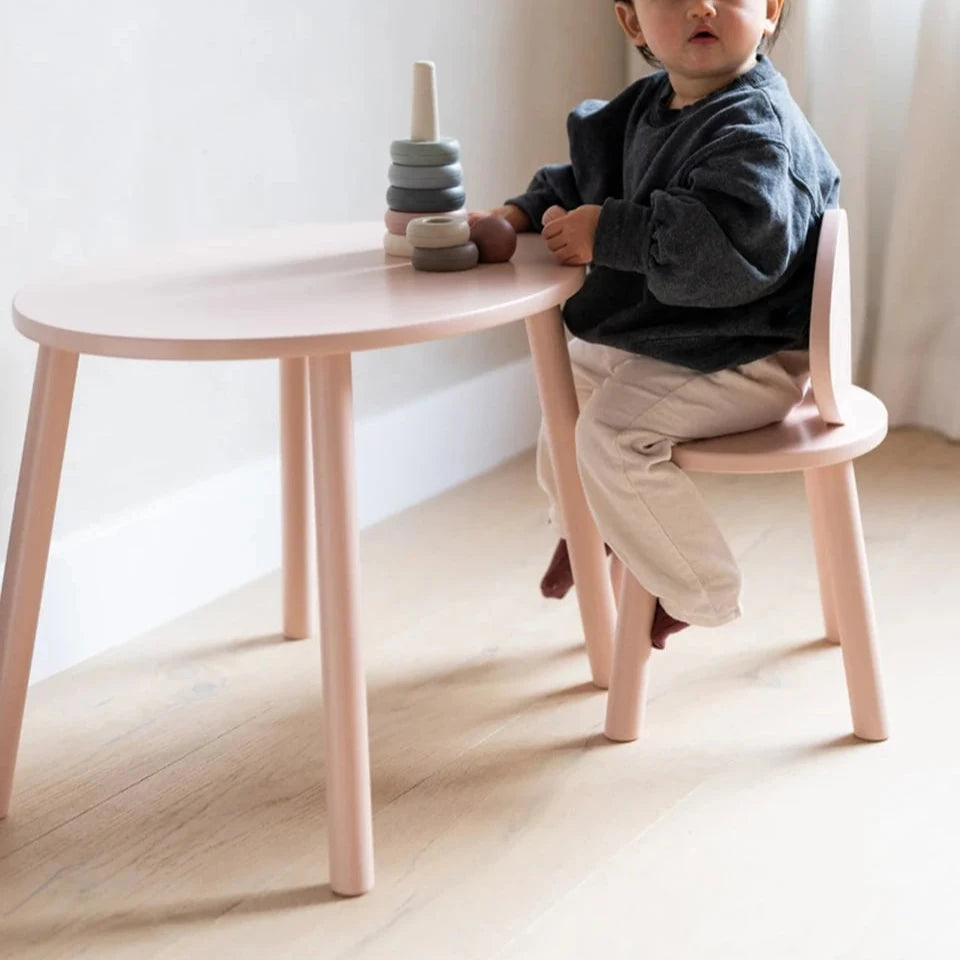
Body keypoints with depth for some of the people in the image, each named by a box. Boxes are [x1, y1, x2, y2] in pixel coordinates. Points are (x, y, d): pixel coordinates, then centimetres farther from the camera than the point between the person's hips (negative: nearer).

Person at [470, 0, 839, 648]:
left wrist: (608, 233, -33)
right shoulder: (646, 107, 4)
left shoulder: (755, 125, -26)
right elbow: (584, 178, 21)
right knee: (569, 374, 24)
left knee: (611, 430, -23)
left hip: (753, 358, -10)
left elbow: (731, 242, -41)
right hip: (658, 338, 10)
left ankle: (699, 590, -5)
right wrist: (521, 216, 3)